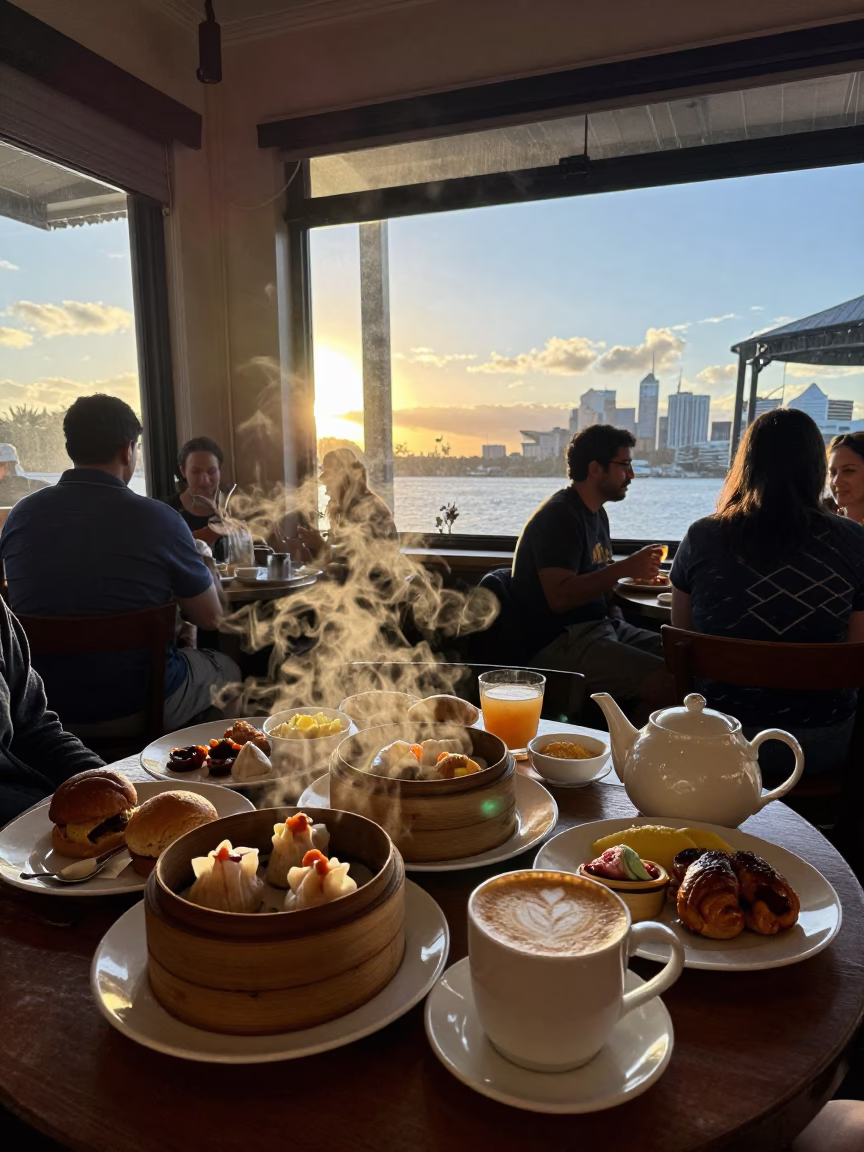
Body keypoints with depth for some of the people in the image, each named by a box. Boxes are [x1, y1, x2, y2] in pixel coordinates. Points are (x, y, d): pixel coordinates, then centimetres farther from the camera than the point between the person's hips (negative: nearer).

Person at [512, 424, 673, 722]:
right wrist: (625, 567, -24)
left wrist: (636, 575, 9)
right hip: (560, 642, -10)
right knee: (666, 681, -24)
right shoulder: (559, 517, -13)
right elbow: (559, 597, -23)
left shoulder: (596, 513, 16)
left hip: (601, 625, 10)